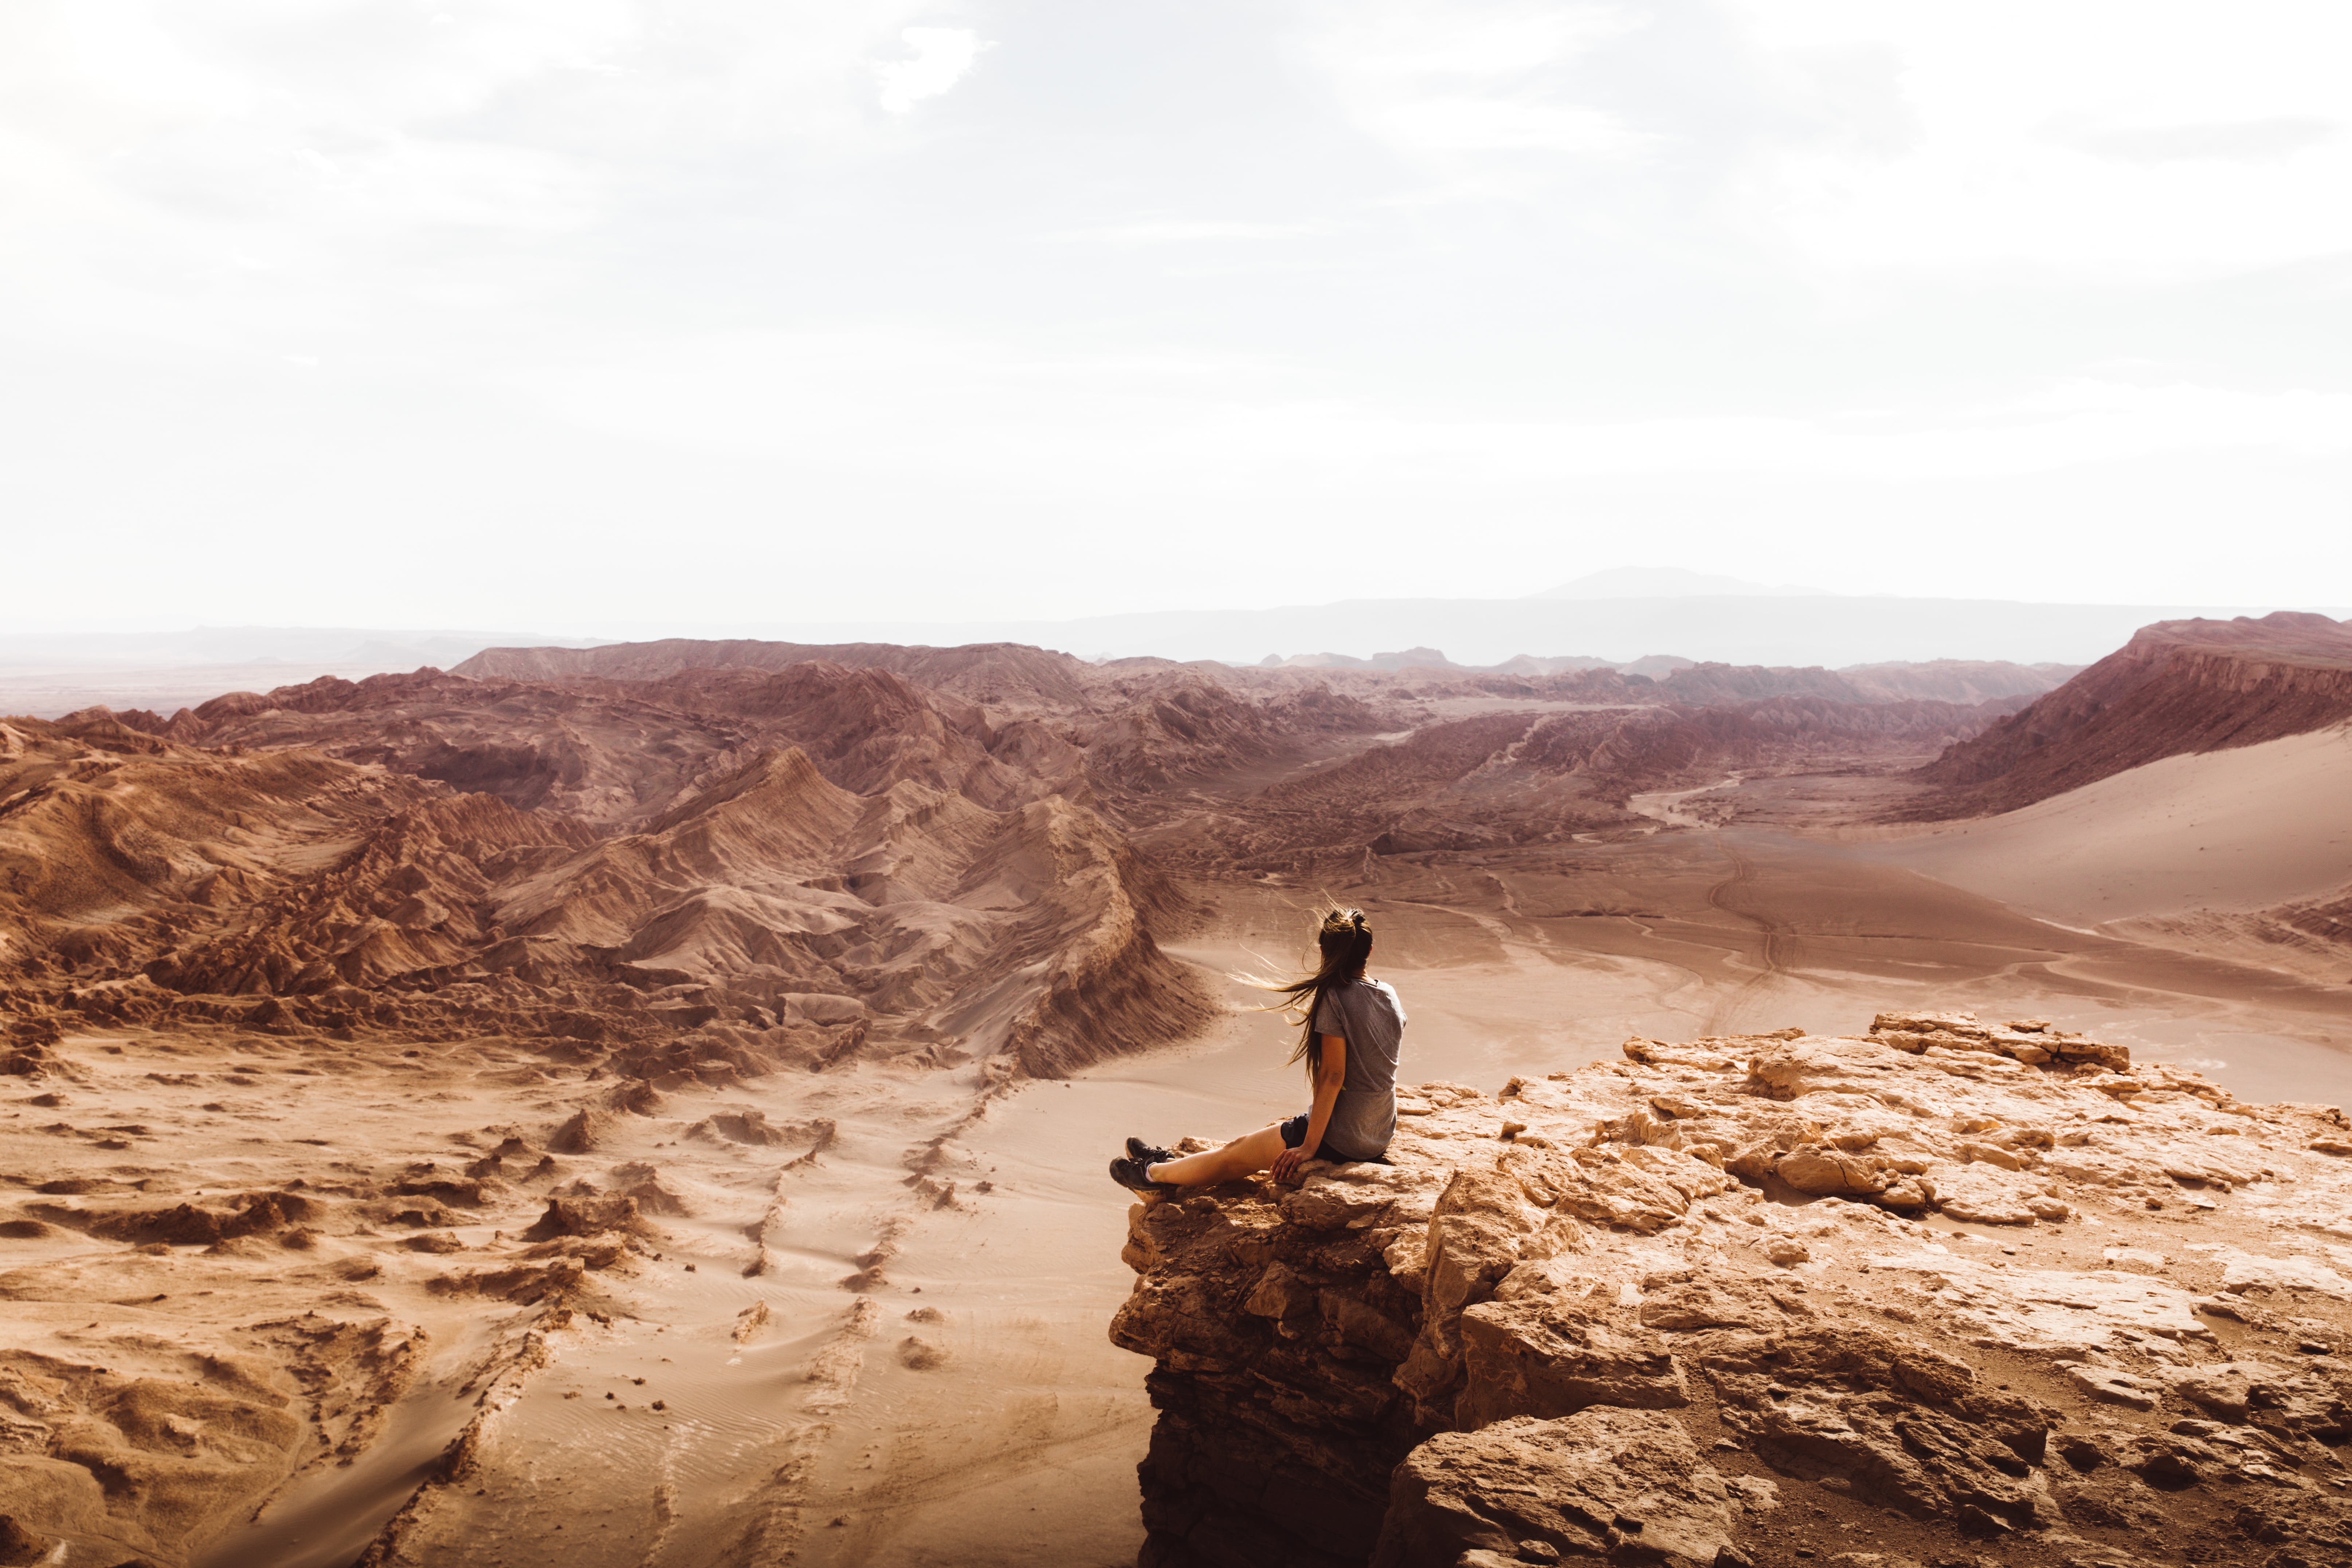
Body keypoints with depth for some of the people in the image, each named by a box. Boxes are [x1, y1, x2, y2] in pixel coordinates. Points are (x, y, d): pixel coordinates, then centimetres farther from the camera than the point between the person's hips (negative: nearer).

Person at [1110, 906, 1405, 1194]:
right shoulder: (1389, 995, 3)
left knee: (1235, 1152, 13)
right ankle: (1175, 1160, 40)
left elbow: (1332, 1076, -20)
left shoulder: (1334, 998, -19)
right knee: (1271, 1130, 24)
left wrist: (1309, 1146, -16)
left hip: (1340, 1140, -8)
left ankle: (1154, 1173, 33)